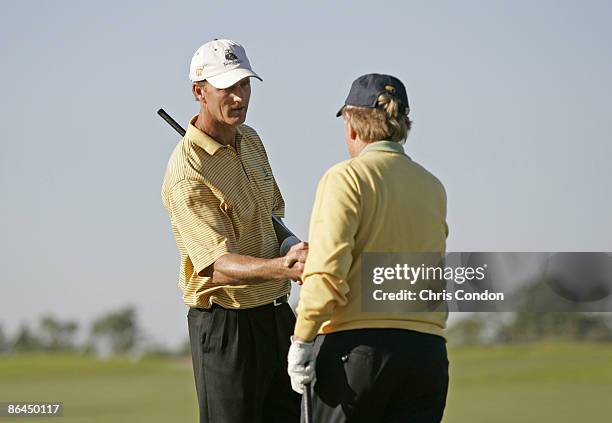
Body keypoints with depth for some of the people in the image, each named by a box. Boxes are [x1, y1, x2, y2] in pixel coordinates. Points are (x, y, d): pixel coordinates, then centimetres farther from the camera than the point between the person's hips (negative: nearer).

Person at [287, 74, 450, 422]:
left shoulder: (346, 178, -3)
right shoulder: (433, 188, 16)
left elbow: (327, 270, -15)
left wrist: (301, 341, -9)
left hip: (358, 344, -5)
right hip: (428, 348, 5)